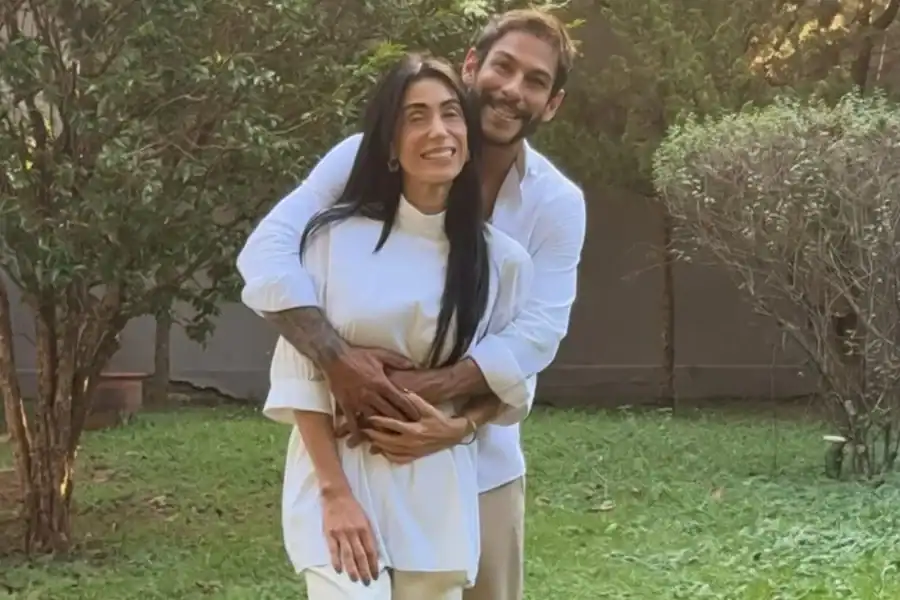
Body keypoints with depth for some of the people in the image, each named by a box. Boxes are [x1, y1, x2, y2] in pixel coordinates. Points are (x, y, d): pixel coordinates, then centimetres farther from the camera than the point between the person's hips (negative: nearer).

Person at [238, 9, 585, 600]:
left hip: (480, 462, 2)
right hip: (365, 453, -2)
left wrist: (424, 390, -30)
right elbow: (266, 252, -21)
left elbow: (535, 334, -15)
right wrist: (336, 357, -36)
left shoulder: (558, 203, -5)